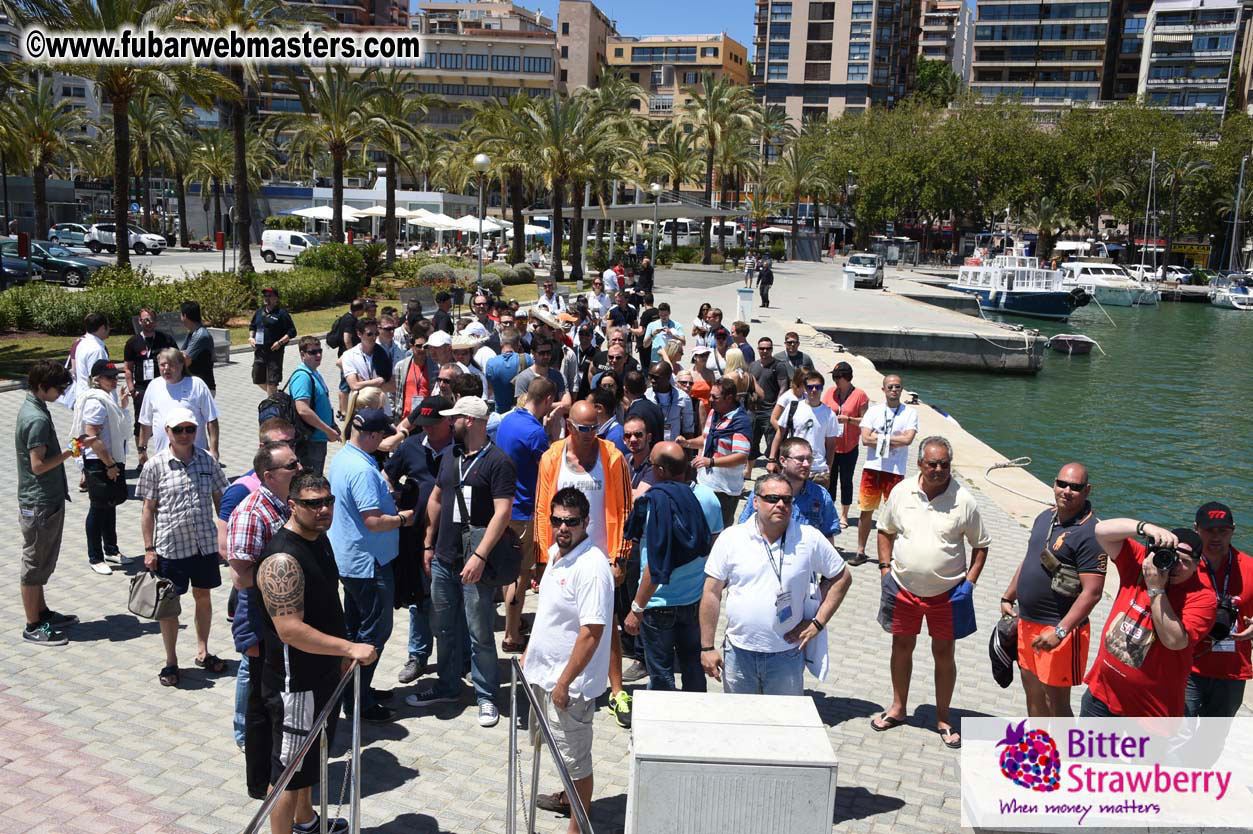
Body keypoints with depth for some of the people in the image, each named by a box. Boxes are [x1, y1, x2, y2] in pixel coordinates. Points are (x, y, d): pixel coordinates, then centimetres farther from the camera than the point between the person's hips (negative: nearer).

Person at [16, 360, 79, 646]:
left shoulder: (32, 409, 9)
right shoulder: (37, 418, -23)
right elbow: (38, 465, -25)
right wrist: (68, 453, -14)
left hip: (47, 500, 10)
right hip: (39, 504, -10)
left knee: (41, 562, 20)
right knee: (35, 564, 1)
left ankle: (42, 612, 33)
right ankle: (33, 626, 11)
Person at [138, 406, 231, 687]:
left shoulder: (207, 461, -1)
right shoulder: (156, 465, -9)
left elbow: (219, 499, 8)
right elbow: (149, 509, -4)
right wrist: (149, 549, -5)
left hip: (205, 542, 3)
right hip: (170, 545, -3)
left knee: (203, 596, 15)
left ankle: (202, 652, 32)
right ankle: (171, 661, 23)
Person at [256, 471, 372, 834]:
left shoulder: (319, 539, 4)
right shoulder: (283, 559, -27)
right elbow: (290, 630, -31)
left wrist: (341, 654, 19)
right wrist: (349, 648, -30)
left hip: (323, 672, 10)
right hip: (295, 682, -10)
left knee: (314, 751, 27)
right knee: (289, 767, 4)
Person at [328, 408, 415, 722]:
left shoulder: (342, 457, 6)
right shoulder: (362, 470, -26)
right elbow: (373, 521, -28)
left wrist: (386, 494, 12)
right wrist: (402, 519, -12)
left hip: (348, 559, 10)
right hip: (368, 563, -10)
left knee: (356, 627, 19)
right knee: (375, 631, 1)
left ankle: (356, 691, 31)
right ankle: (359, 702, 7)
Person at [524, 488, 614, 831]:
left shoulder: (592, 567, -25)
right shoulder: (555, 553, 4)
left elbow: (591, 633, -26)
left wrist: (564, 683, -23)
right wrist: (530, 652, 21)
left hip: (569, 682, -9)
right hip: (543, 673, 9)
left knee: (574, 757, 6)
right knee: (559, 747, 27)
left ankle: (578, 825, 21)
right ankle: (568, 798, 48)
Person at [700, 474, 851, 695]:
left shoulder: (810, 539, -3)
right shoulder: (731, 538, -4)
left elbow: (841, 577, 7)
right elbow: (712, 593, -2)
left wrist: (817, 623, 0)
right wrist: (707, 647, -3)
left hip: (787, 656, 0)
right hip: (738, 652, 1)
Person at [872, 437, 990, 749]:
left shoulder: (964, 500, -10)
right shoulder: (901, 493, -4)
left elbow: (981, 545, 1)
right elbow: (885, 530, 11)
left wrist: (968, 583, -7)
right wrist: (885, 568, 2)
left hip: (946, 593, -2)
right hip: (903, 588, 2)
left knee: (944, 653, 8)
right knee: (901, 646, 14)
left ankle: (943, 720, 23)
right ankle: (898, 708, 32)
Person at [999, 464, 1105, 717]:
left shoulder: (1089, 533, -18)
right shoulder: (1044, 518, 8)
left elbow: (1092, 592, -23)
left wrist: (1060, 631, -27)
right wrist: (1008, 598, 20)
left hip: (1060, 627, -8)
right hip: (1027, 621, 8)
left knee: (1056, 700, -1)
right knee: (1032, 687, 21)